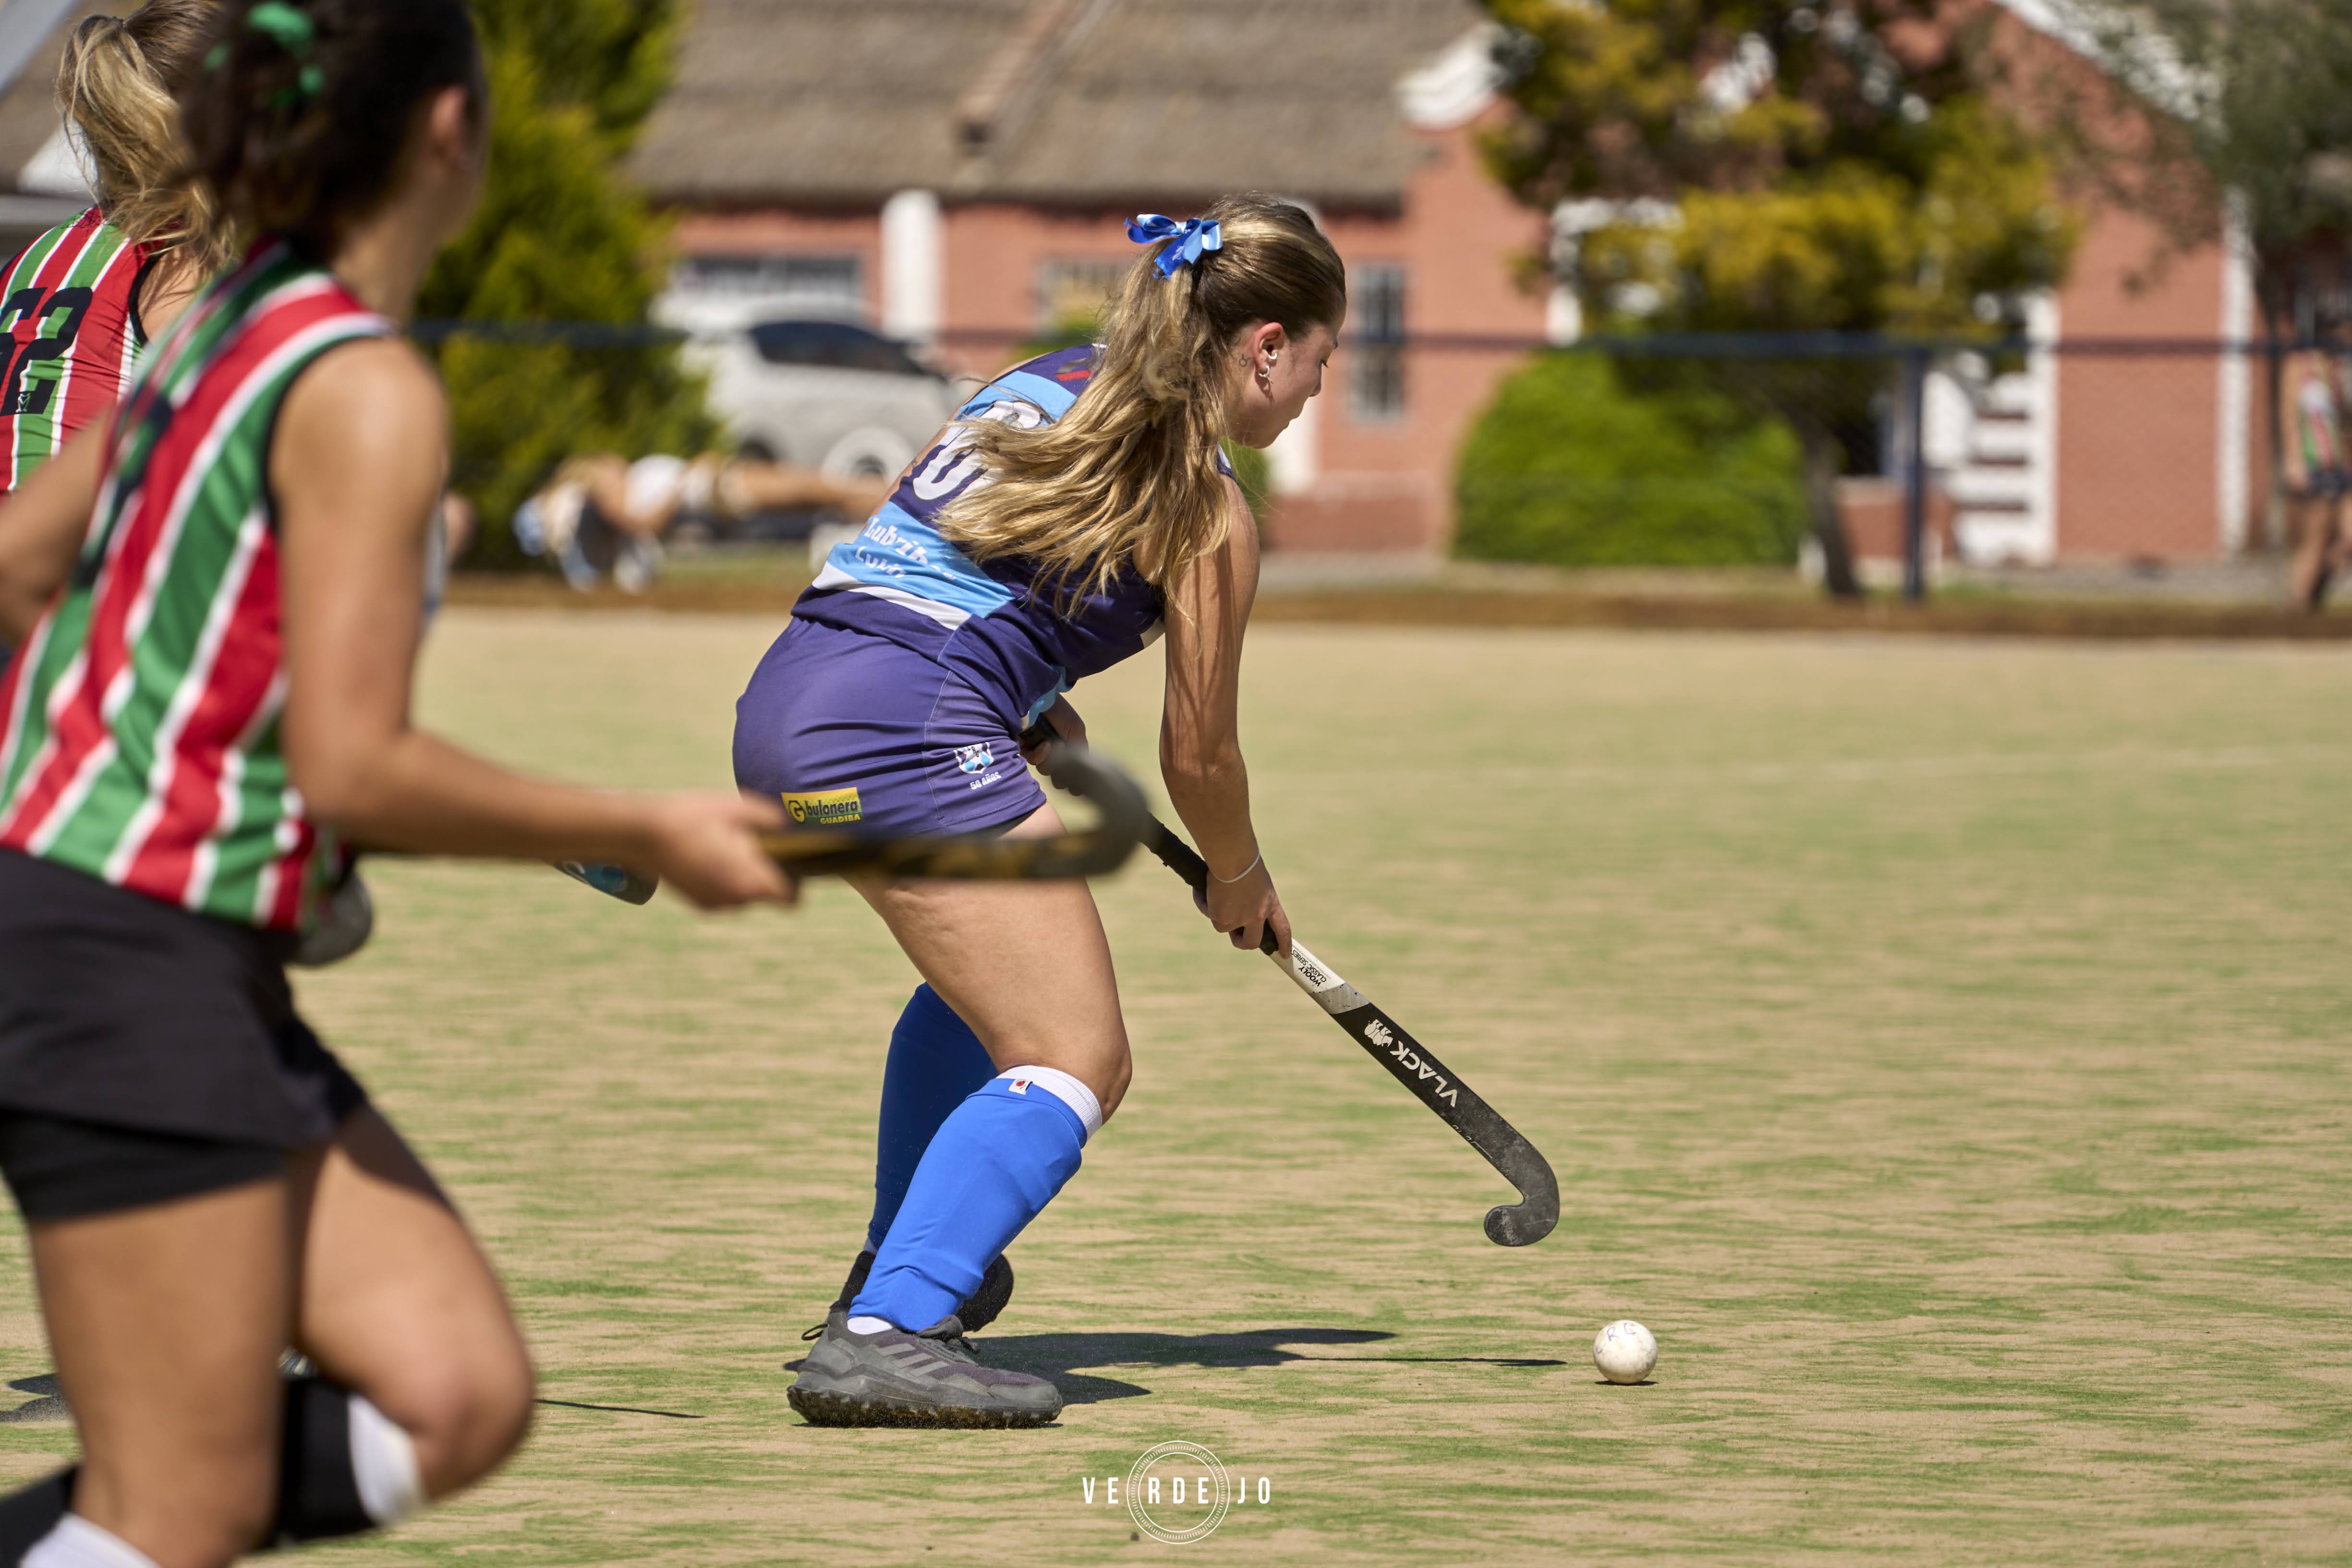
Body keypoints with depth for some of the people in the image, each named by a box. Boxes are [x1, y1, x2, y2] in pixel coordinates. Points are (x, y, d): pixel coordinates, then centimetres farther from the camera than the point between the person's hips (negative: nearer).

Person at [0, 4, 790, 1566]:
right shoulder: (368, 394, -15)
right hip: (131, 972, -9)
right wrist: (651, 835, -11)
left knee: (461, 1406, 2)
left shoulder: (225, 335, 12)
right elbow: (352, 770, -20)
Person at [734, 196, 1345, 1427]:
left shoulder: (1047, 383, 21)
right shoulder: (1205, 512, -1)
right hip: (906, 733, -9)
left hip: (784, 696, 9)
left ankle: (903, 1271, 42)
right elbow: (1197, 754, 6)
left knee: (986, 974, 33)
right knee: (1077, 1067, -7)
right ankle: (883, 1335, -23)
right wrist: (1242, 884, 25)